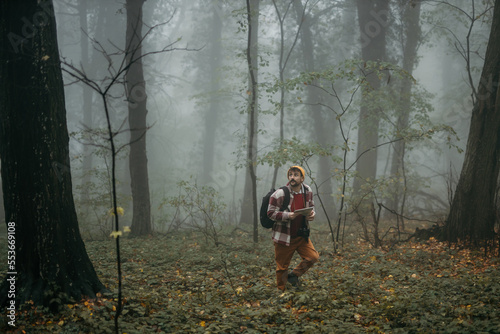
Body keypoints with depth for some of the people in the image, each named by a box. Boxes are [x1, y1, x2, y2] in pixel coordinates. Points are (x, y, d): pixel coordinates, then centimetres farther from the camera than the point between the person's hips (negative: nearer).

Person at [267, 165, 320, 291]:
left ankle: (293, 275, 22)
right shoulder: (279, 194, -16)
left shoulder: (308, 191, 1)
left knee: (313, 257, 1)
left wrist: (312, 214, -8)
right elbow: (271, 213, -14)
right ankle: (281, 291, 24)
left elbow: (311, 207, 16)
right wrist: (287, 216, -28)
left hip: (301, 236, 5)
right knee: (282, 267, 4)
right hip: (284, 237, -5)